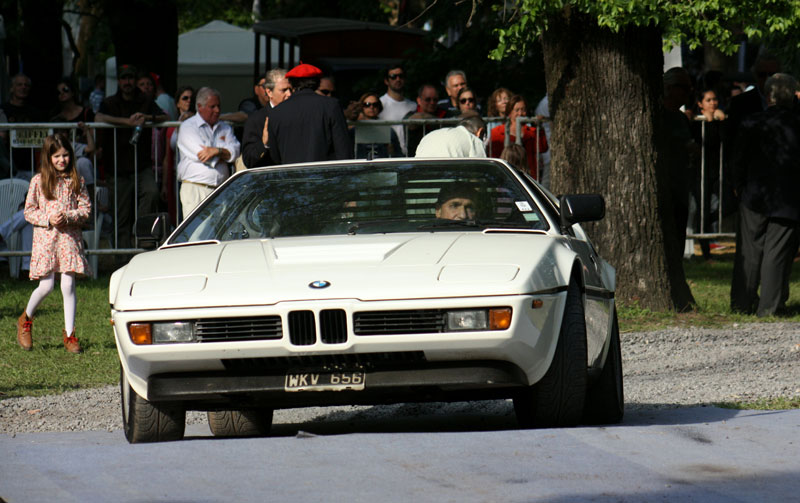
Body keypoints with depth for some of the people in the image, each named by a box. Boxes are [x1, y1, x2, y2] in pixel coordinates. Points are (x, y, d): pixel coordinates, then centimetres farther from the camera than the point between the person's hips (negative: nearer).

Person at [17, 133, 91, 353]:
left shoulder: (76, 181, 5)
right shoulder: (39, 181, 1)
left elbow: (85, 209, 4)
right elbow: (29, 211, 2)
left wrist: (68, 217, -13)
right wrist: (47, 219, -14)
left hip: (69, 238, 1)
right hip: (45, 237, -1)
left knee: (68, 285, -3)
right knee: (46, 286, -5)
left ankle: (69, 334, 4)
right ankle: (25, 320, 22)